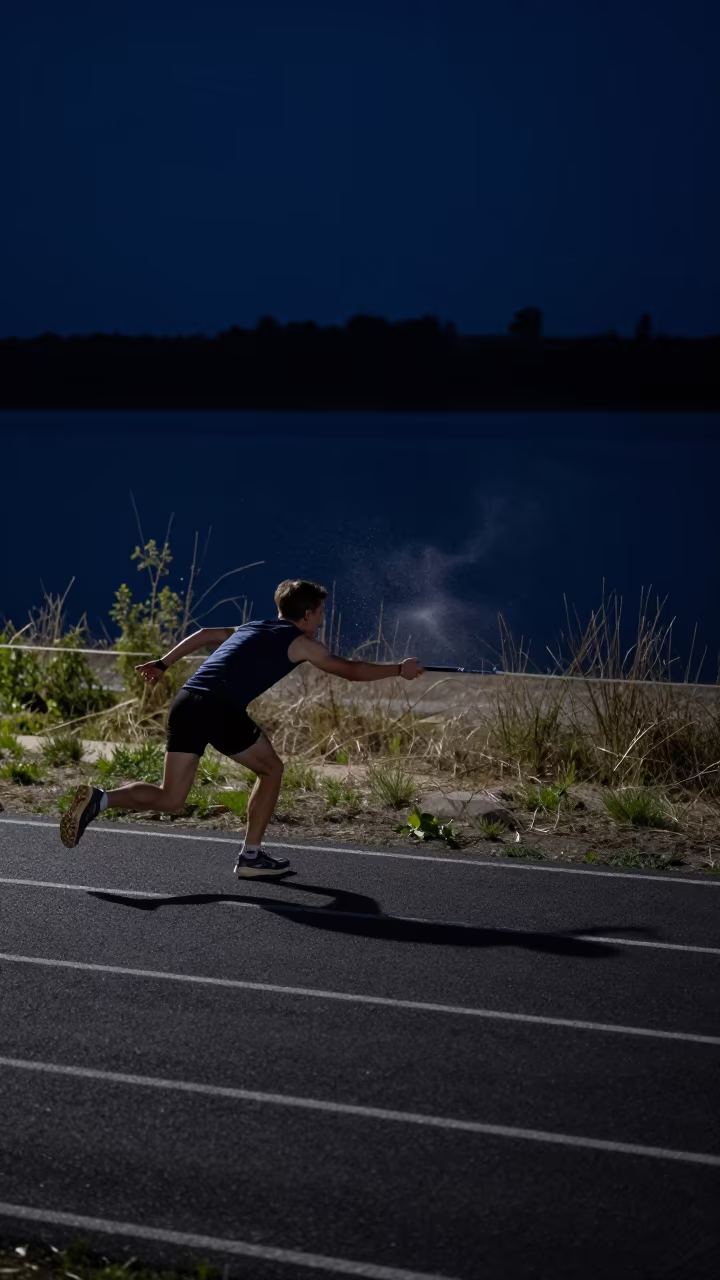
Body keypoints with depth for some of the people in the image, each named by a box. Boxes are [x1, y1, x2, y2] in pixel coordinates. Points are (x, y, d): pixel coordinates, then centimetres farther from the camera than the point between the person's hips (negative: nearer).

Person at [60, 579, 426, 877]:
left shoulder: (253, 628, 29)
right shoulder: (300, 643, 9)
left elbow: (206, 634, 29)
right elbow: (351, 670, 15)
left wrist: (163, 663, 31)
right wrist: (400, 669, 27)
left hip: (185, 703, 6)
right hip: (220, 710, -6)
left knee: (168, 800, 9)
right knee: (271, 769, 18)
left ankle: (100, 799, -14)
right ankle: (251, 856, 17)